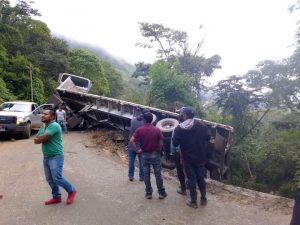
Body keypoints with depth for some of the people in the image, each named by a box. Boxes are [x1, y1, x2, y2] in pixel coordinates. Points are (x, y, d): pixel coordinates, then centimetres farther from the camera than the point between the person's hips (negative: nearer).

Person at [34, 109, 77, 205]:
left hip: (56, 156, -9)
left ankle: (71, 191, 13)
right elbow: (36, 140, 6)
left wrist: (39, 138, -1)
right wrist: (42, 138, -13)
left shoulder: (54, 126, -18)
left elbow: (42, 139, -23)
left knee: (57, 178, -8)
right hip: (46, 157, 9)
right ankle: (56, 197, 26)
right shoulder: (43, 127, 12)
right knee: (49, 179, 13)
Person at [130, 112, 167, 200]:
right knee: (158, 174, 9)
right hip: (155, 154, -1)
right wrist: (159, 151, 6)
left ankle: (148, 193, 19)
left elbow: (132, 141, -13)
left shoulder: (139, 130, -7)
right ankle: (161, 193, 18)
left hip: (144, 154, 1)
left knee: (146, 174, 11)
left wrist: (137, 150, -4)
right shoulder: (157, 130, -8)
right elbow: (161, 143, -10)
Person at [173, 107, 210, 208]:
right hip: (200, 157, 3)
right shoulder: (202, 125, -4)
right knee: (201, 178, 16)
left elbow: (175, 143, -11)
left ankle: (193, 201, 16)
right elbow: (207, 138, 5)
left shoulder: (179, 128, -13)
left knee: (192, 179, 7)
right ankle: (203, 199, 28)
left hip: (188, 158, -3)